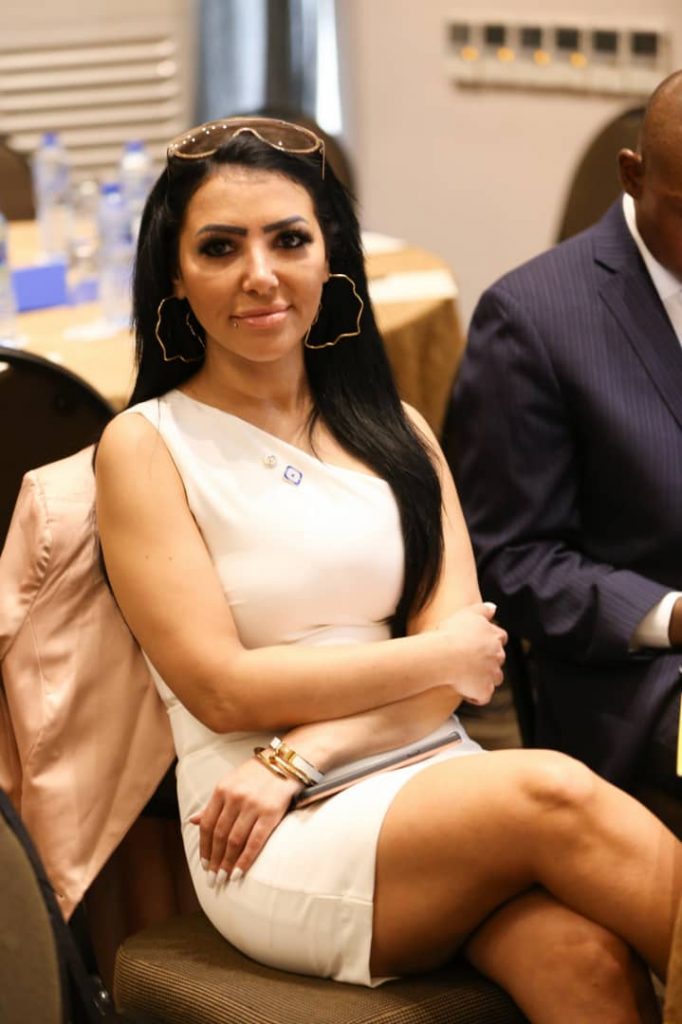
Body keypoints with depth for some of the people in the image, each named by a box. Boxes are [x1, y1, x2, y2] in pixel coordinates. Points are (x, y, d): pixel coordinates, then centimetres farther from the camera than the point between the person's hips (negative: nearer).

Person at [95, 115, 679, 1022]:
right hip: (279, 847, -4)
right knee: (554, 795, -30)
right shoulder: (146, 447, 3)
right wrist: (440, 655, -1)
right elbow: (222, 689, -5)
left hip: (432, 775, 4)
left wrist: (300, 755, -10)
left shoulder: (394, 432, 17)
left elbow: (466, 653, 6)